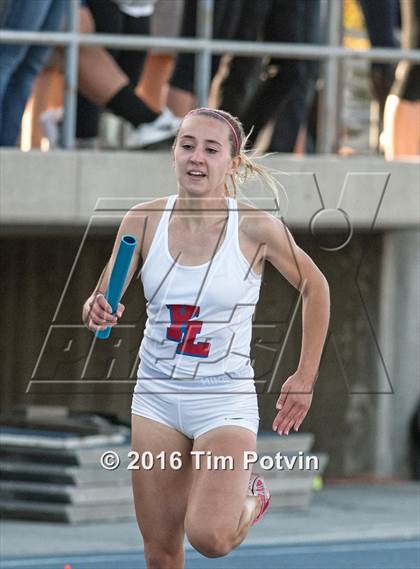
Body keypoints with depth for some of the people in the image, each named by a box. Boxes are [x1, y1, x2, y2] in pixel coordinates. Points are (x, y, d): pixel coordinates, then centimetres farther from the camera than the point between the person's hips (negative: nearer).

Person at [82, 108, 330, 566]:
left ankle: (248, 498, 15)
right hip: (157, 394, 3)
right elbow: (101, 300, -1)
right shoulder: (143, 221, -5)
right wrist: (96, 311, -25)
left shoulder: (255, 227, -13)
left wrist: (305, 378, 2)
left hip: (225, 397, -3)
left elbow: (314, 288, 2)